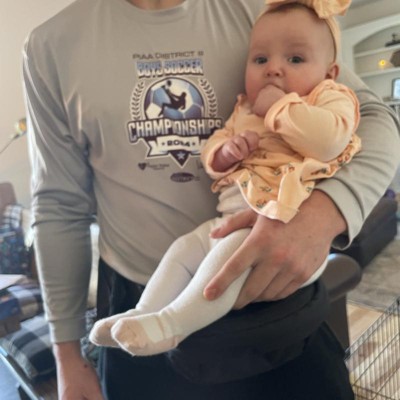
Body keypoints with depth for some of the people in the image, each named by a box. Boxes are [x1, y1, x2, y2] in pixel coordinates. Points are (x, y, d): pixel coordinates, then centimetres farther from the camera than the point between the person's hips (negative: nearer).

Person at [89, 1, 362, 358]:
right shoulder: (244, 110, 18)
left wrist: (279, 107, -13)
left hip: (287, 222, -7)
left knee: (233, 250, -30)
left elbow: (328, 140, -22)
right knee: (183, 248, 5)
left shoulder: (333, 99, 1)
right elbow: (211, 151, 16)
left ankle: (172, 323, -25)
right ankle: (144, 313, 9)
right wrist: (224, 151, -8)